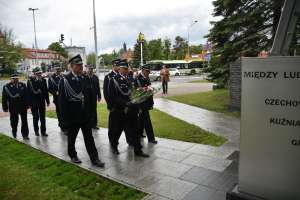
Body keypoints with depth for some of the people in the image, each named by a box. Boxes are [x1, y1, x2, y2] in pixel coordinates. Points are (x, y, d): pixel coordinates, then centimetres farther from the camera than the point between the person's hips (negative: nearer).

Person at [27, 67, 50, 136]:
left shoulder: (43, 80, 3)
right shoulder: (30, 81, -7)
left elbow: (46, 91, 6)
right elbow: (29, 92, -8)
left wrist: (47, 101, 6)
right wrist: (29, 103, -10)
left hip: (42, 102, 3)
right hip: (34, 102, -3)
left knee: (43, 117, 7)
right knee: (36, 117, 8)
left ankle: (43, 131, 16)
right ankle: (36, 131, 24)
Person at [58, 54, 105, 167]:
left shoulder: (85, 78, 5)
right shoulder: (65, 80, -11)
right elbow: (62, 100, -11)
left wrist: (90, 112, 8)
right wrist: (65, 117, -12)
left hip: (86, 115, 4)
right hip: (72, 116, -3)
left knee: (89, 137, 7)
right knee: (72, 137, 15)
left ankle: (94, 158, 12)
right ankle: (73, 156, 35)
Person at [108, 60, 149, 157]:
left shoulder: (128, 79, 10)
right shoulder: (114, 80, -10)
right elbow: (114, 97, -16)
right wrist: (125, 103, -24)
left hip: (130, 110, 5)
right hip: (119, 111, -5)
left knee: (133, 130, 7)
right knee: (117, 130, 11)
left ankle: (138, 150, 14)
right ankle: (114, 146, 35)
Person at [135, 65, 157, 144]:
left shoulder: (147, 78, 10)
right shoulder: (138, 79, -17)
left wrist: (151, 103, 15)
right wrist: (140, 106, -20)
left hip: (146, 104, 9)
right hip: (142, 104, -9)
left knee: (142, 119, 19)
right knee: (147, 120, -4)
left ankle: (139, 134, 33)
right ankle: (150, 138, 3)